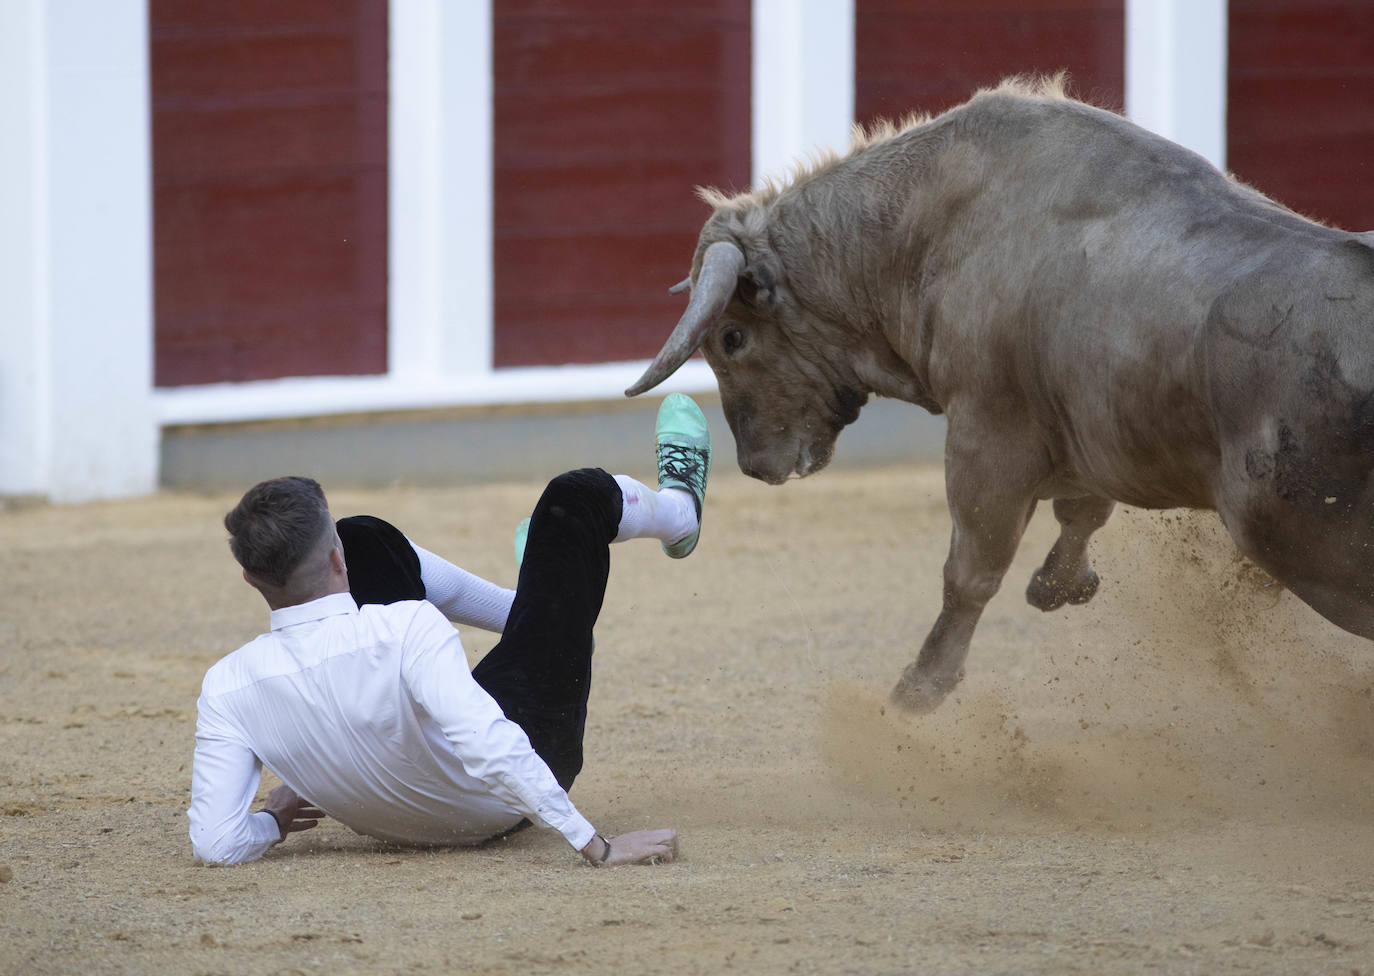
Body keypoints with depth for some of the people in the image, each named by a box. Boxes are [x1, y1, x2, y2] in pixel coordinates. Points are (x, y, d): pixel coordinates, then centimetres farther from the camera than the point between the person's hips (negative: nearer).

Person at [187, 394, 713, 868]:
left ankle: (522, 607, 43)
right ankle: (675, 510, 45)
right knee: (576, 495, 6)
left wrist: (273, 820, -4)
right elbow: (491, 751, -47)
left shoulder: (227, 686, -27)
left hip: (392, 823, 4)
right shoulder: (408, 629, -40)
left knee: (363, 534, 15)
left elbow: (216, 844, -26)